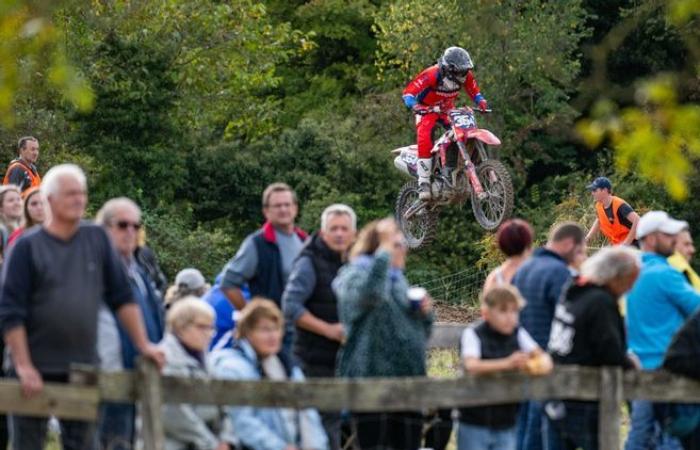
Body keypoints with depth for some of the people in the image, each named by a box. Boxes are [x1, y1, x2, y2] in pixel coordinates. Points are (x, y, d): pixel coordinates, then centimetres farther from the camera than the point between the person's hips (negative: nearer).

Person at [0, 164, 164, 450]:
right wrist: (24, 367, -15)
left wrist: (143, 345, 3)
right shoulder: (27, 247, -6)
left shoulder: (97, 239, 6)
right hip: (36, 374, -4)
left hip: (82, 371, 4)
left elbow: (122, 297, 9)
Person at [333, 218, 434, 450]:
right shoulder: (354, 276, -4)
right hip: (370, 378, -8)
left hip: (407, 378, 8)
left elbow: (420, 333, 26)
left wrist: (425, 313, 4)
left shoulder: (398, 279, 20)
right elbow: (369, 293, -31)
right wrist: (384, 250, -25)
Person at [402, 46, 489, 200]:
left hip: (448, 109, 5)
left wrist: (481, 101, -17)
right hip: (427, 110, -5)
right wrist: (414, 106, -49)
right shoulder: (431, 75, -31)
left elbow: (474, 91, 4)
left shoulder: (466, 76, -14)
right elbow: (408, 92, -30)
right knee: (425, 140, -27)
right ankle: (424, 183, -26)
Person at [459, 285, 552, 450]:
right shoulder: (473, 334, -9)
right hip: (475, 425, -3)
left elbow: (545, 359, -5)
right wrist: (507, 364, -40)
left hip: (506, 426, 3)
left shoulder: (518, 334, 2)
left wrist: (535, 365, -30)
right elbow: (471, 366, -26)